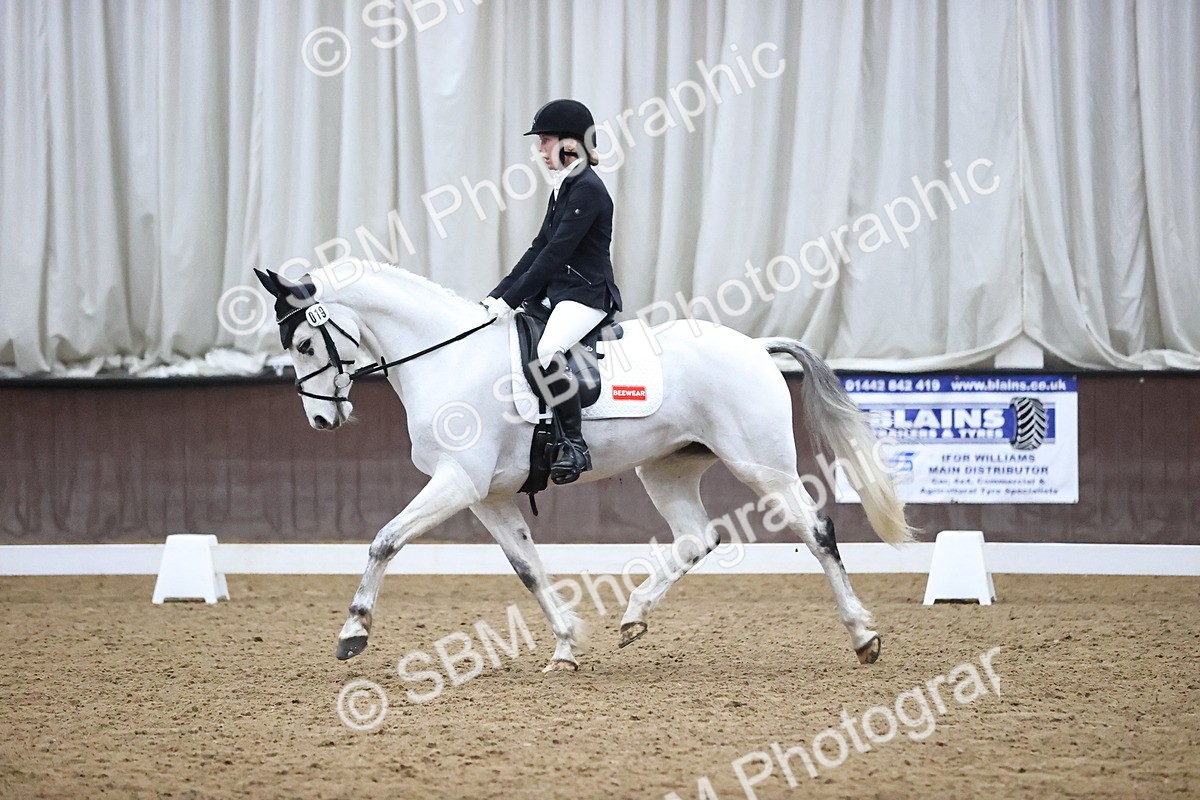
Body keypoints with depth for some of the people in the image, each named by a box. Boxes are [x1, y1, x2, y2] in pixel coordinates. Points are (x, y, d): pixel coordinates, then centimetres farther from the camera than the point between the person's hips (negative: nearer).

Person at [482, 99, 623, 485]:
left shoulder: (587, 190, -14)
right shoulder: (563, 189, 16)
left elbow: (556, 254, -19)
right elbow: (539, 249, 17)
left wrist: (510, 300, -19)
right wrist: (497, 295, 10)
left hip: (587, 296, -11)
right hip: (557, 293, 11)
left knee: (547, 351, -34)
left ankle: (575, 445, -28)